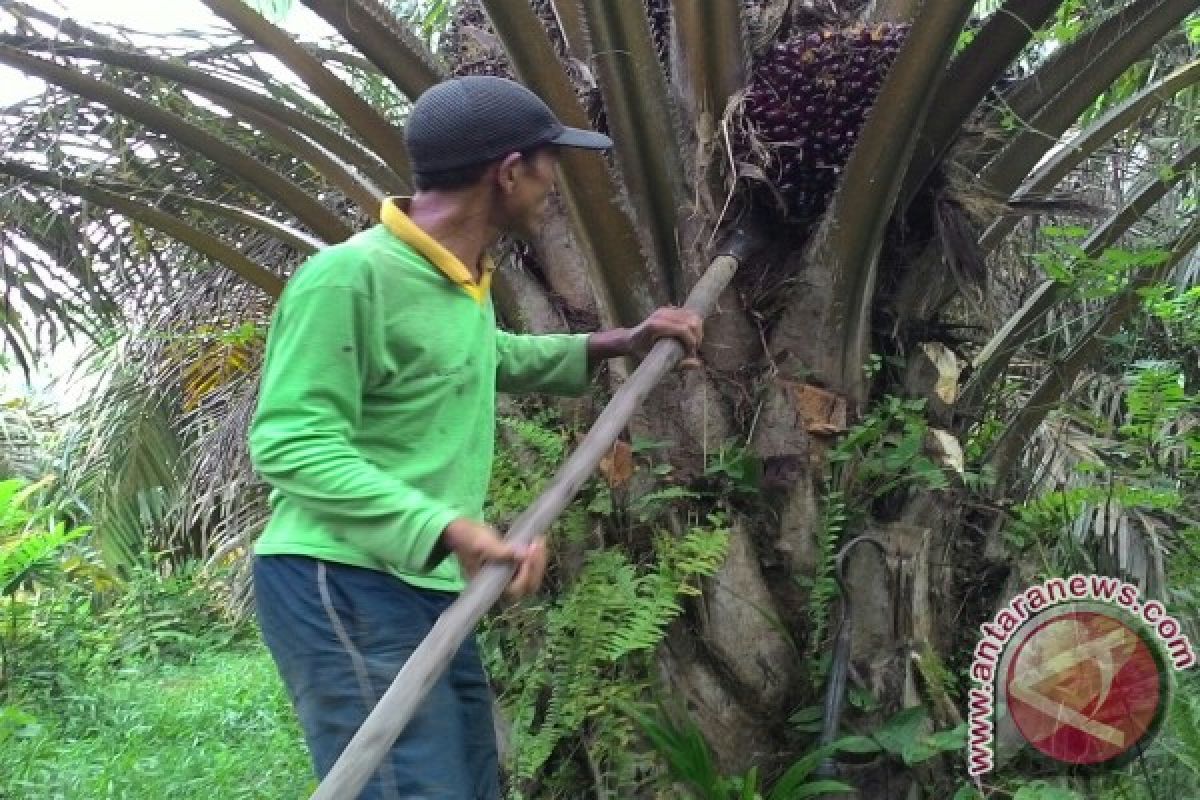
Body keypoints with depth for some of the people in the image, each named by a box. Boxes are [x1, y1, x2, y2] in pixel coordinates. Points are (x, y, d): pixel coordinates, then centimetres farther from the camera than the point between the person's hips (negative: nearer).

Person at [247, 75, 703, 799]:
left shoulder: (462, 278, 13)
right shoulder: (350, 274, -17)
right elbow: (291, 444, -23)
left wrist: (617, 346, 26)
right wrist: (448, 527, -32)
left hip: (431, 589, 10)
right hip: (342, 585, -10)